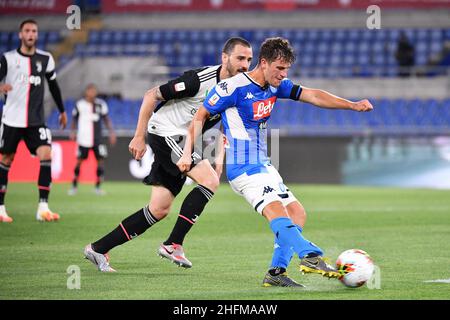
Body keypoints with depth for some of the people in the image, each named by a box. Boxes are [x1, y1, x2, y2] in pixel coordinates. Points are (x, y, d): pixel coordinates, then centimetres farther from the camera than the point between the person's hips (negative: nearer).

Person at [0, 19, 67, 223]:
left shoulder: (46, 59, 5)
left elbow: (53, 85, 18)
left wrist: (62, 110, 25)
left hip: (36, 121, 2)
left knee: (46, 155, -15)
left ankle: (43, 208, -14)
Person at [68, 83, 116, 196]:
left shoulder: (101, 104, 3)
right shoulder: (80, 104, -1)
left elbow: (106, 119, 8)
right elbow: (74, 119, 11)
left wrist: (111, 132, -1)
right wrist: (73, 132, 1)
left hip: (97, 139, 2)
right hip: (83, 139, -2)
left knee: (100, 159, -4)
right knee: (79, 161, 1)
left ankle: (97, 187, 7)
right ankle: (74, 186, 14)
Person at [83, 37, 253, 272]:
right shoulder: (200, 80, -21)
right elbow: (152, 95, -14)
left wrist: (219, 159, 2)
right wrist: (139, 137, -13)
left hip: (182, 142, 8)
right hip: (165, 133, -8)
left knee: (159, 210, 7)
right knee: (209, 181, -21)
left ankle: (98, 248, 15)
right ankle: (173, 244, -16)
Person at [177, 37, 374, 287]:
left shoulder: (276, 86, 8)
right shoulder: (234, 88, -14)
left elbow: (312, 96, 5)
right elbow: (200, 116, -6)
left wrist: (352, 105, -6)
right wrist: (187, 154, -9)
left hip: (263, 165, 10)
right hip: (243, 167, -10)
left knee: (297, 213, 7)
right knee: (274, 208, -28)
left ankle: (276, 273, 2)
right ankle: (310, 256, -47)